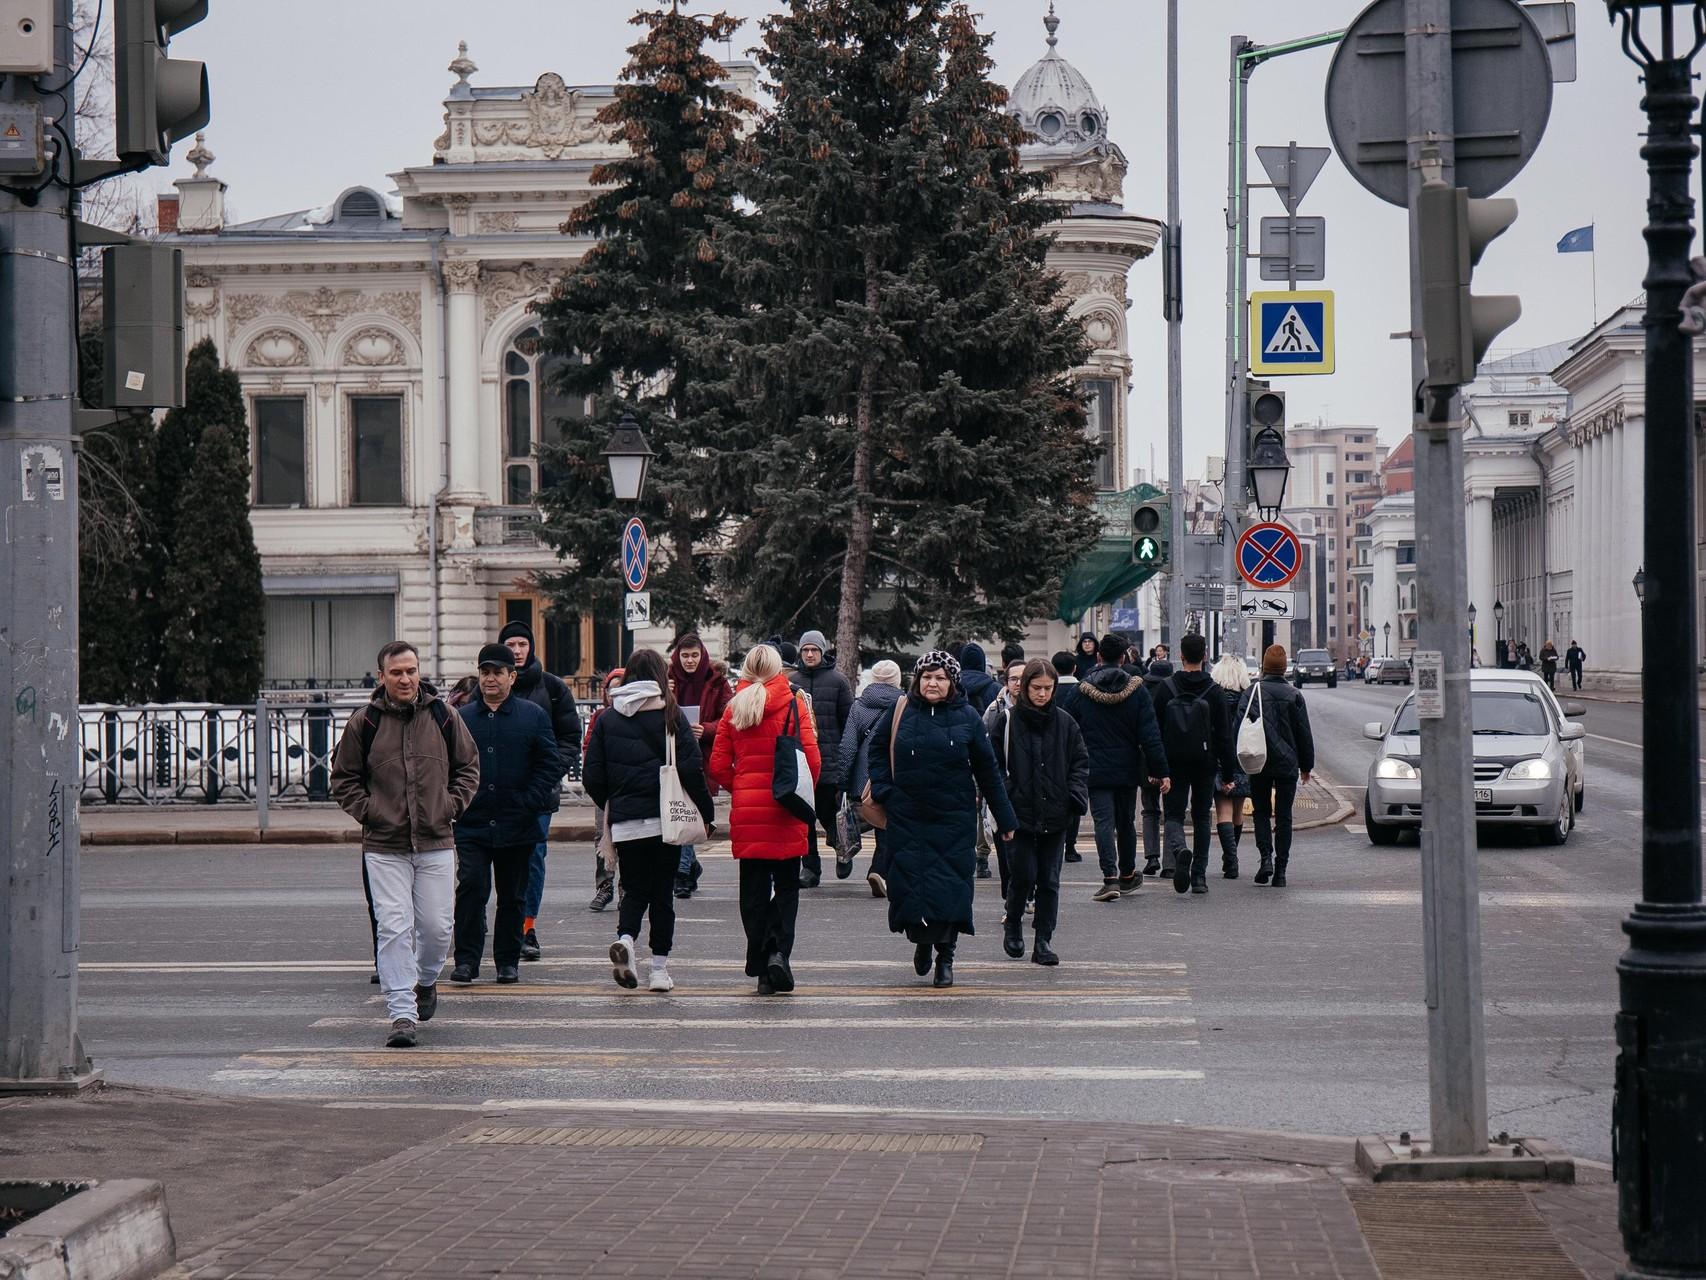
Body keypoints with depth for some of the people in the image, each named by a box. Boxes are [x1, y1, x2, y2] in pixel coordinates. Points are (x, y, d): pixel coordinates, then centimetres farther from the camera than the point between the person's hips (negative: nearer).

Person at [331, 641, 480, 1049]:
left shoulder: (443, 717, 3)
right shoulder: (364, 723, -1)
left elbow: (469, 767, 14)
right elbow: (343, 778, 8)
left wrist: (451, 805, 2)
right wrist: (368, 812, -3)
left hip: (436, 844, 2)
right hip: (384, 848, -1)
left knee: (436, 926, 5)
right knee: (394, 928, -9)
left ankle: (425, 981, 35)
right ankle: (402, 1014, -7)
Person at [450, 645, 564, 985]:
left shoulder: (533, 717, 4)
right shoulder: (462, 718, 8)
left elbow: (551, 764, 1)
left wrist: (529, 803, -9)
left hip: (517, 826, 0)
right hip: (471, 825, 0)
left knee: (512, 896, 8)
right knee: (471, 887, -11)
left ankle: (508, 960, 18)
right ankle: (466, 959, -5)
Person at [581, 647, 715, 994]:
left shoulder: (607, 720, 4)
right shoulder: (670, 716, -4)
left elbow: (592, 776, 4)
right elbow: (691, 768, -9)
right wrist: (705, 813, 0)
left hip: (624, 822, 2)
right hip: (665, 819, -2)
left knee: (634, 889, 13)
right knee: (663, 893, 7)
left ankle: (625, 938, -16)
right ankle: (660, 969, 6)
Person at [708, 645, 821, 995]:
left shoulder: (734, 709, 4)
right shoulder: (794, 704, -4)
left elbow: (719, 766, 2)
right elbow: (812, 759, -8)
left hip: (746, 811, 2)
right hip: (785, 812, -2)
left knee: (753, 890, 8)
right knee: (786, 887, 9)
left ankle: (761, 969, 6)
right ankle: (779, 951, -11)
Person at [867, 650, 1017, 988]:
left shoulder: (966, 716, 0)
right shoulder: (901, 712, 2)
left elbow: (987, 769, 6)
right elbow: (877, 749, 15)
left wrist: (1005, 818, 7)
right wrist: (883, 790, 1)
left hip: (954, 819, -1)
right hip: (908, 818, 1)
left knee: (950, 884, -3)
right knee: (910, 880, -1)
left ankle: (945, 957, 8)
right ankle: (921, 941, 25)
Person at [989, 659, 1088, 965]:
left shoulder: (1065, 723, 7)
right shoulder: (1006, 720, -1)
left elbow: (1080, 763, 12)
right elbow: (994, 762, 0)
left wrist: (1076, 797, -3)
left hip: (1055, 815, 3)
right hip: (1020, 813, -2)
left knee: (1049, 880, 3)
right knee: (1024, 875, -5)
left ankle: (1043, 942, 8)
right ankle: (1013, 926, 21)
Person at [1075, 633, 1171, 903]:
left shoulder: (1082, 691, -5)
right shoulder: (1136, 689, -4)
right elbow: (1150, 734, -6)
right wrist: (1160, 771, -4)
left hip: (1096, 769, -2)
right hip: (1127, 768, 2)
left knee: (1104, 821, -6)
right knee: (1126, 821, 17)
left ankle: (1111, 878, -19)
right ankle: (1127, 875, 30)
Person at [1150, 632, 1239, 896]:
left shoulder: (1166, 688, -3)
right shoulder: (1213, 691, -3)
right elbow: (1224, 735, -2)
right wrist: (1229, 775, 2)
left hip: (1175, 764, -1)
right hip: (1205, 764, 1)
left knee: (1174, 815, 5)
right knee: (1201, 817, 12)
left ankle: (1179, 850, -28)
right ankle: (1199, 876, 10)